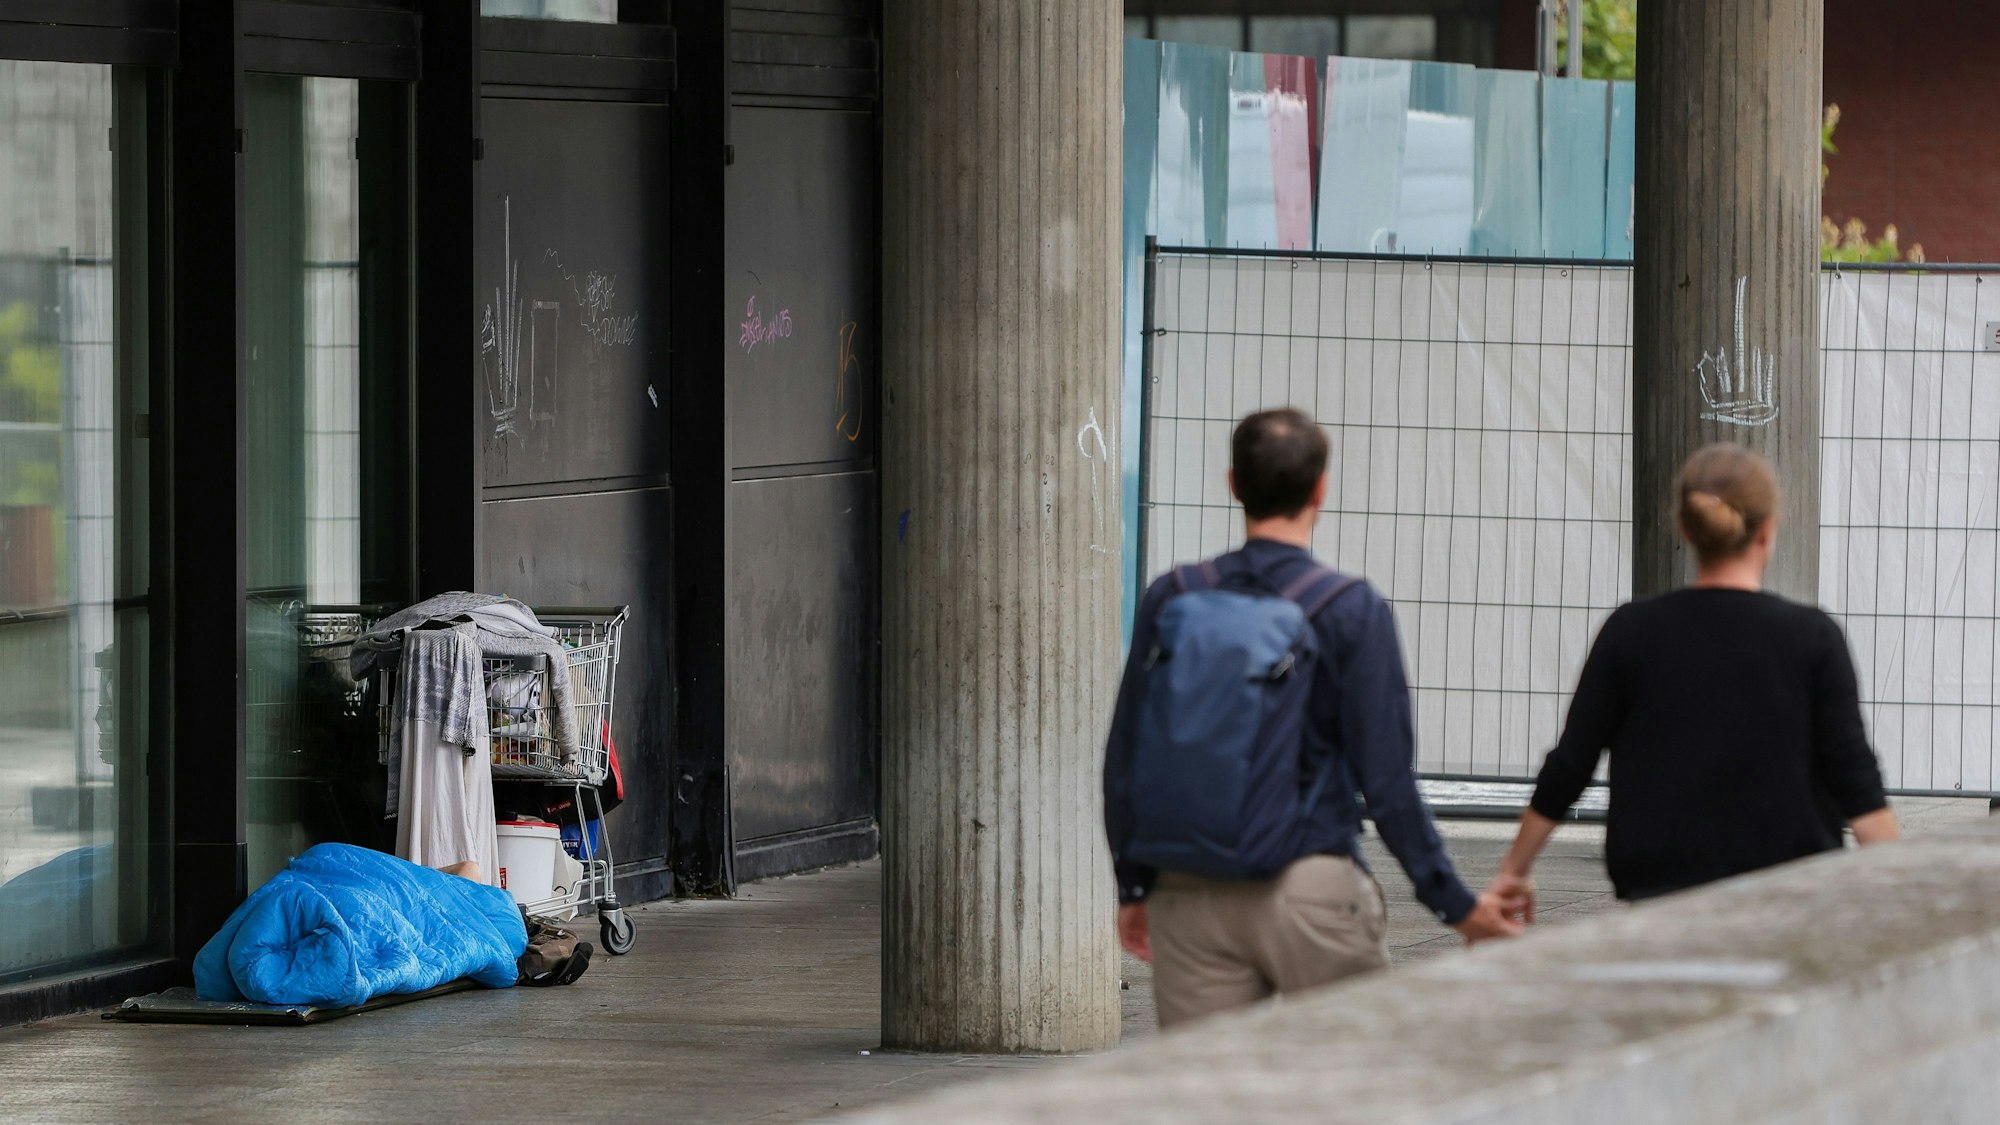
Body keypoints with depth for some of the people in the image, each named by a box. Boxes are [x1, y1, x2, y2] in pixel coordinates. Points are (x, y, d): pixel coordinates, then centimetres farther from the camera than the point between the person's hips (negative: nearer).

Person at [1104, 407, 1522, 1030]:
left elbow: (1125, 761, 6)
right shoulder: (1352, 610, -7)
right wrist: (1456, 904, 0)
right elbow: (1386, 781, -8)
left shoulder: (1171, 599, 2)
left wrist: (1134, 885, 18)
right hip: (1311, 886, -3)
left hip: (1187, 898, 3)